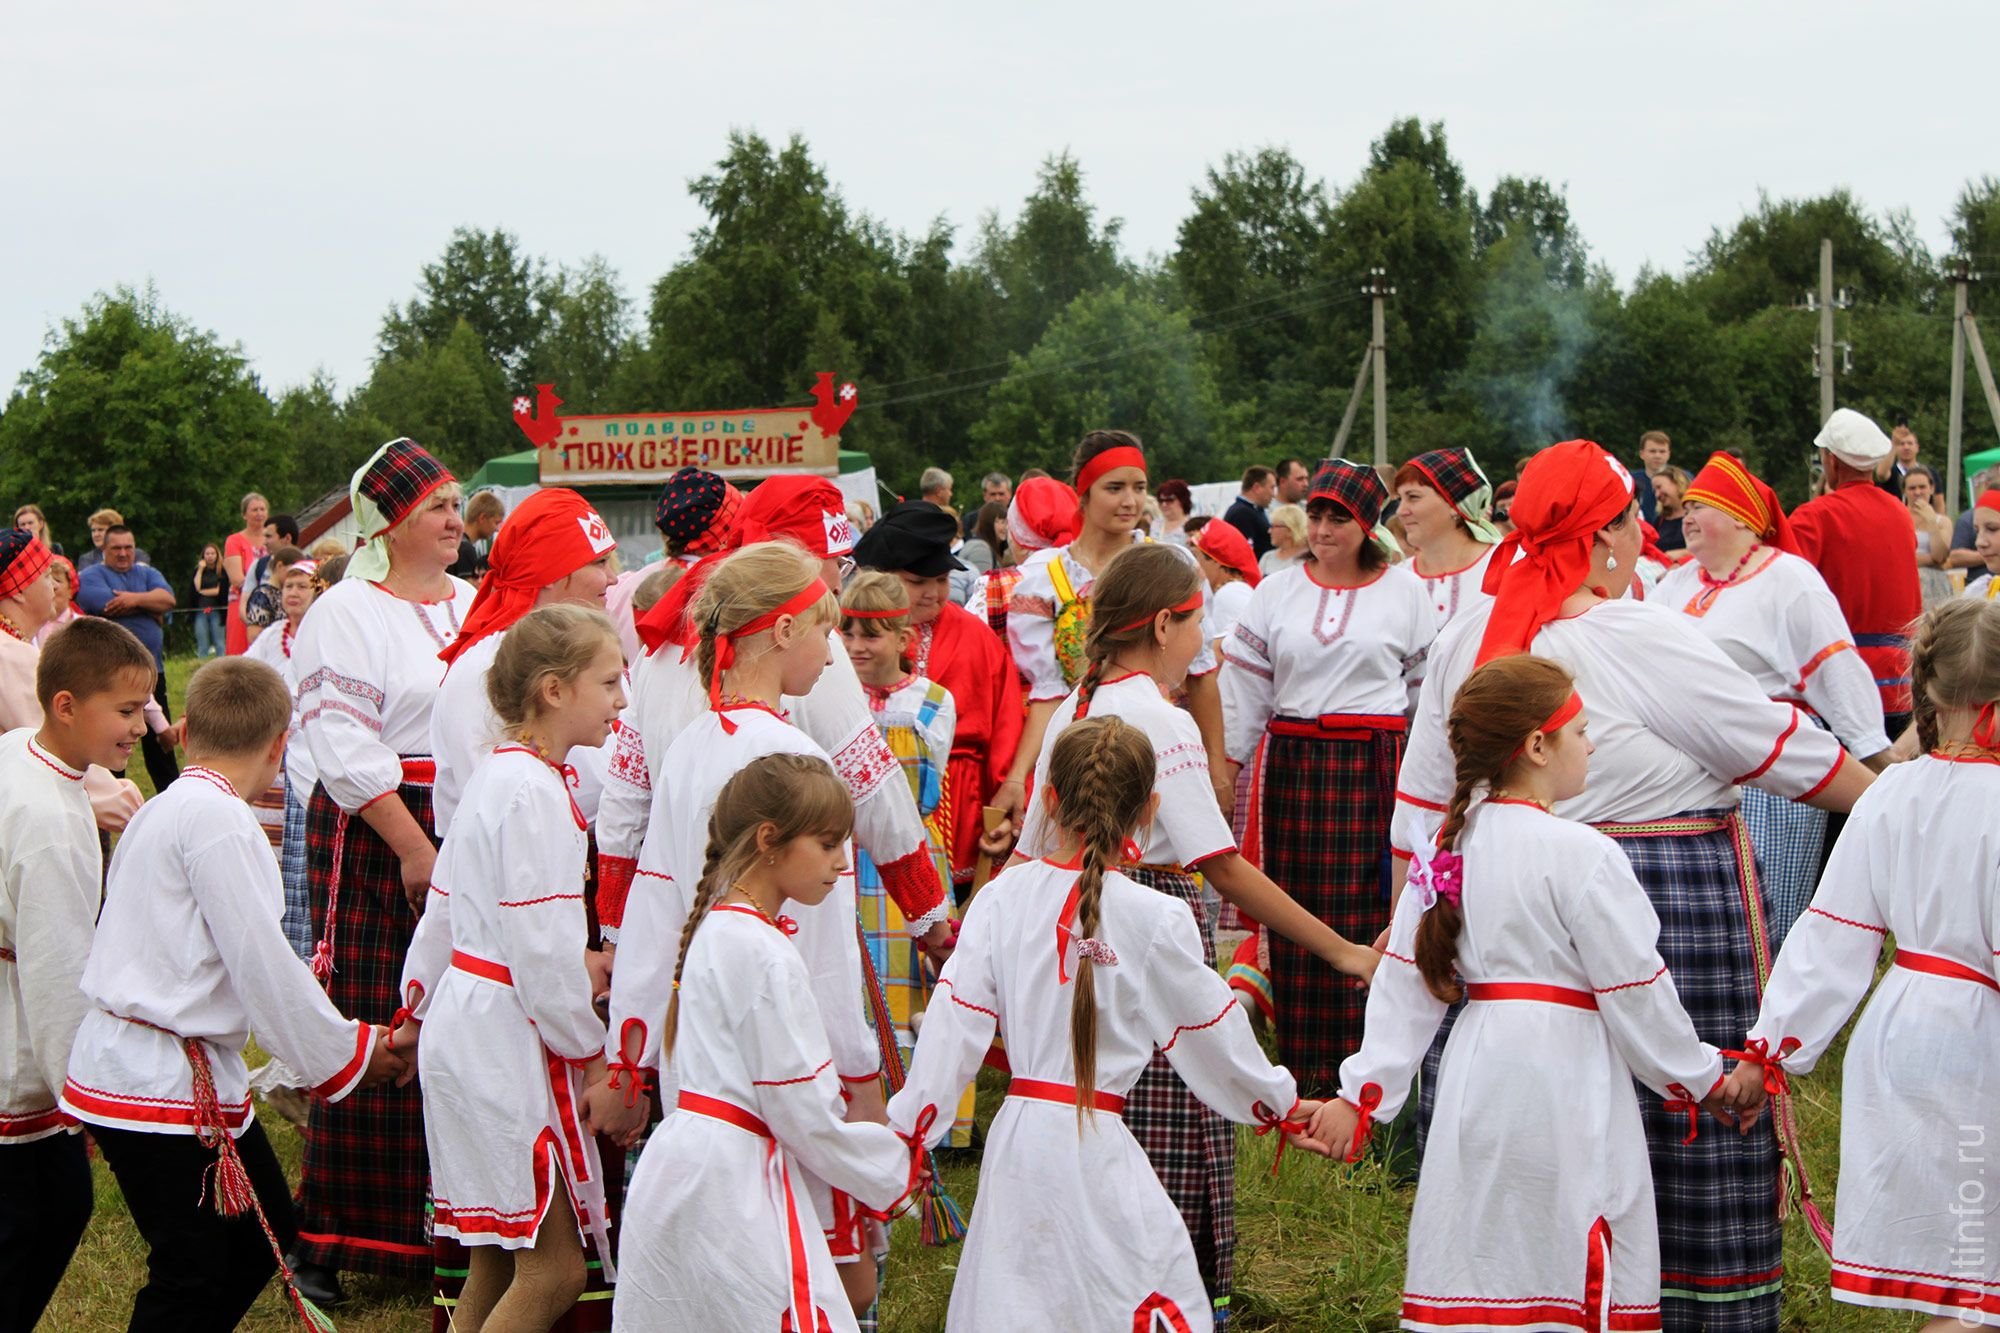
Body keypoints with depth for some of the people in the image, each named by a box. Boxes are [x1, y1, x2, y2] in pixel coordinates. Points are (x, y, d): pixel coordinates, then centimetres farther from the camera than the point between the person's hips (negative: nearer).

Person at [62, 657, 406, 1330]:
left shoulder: (162, 811, 15)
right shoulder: (218, 819, -16)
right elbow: (261, 961, -18)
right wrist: (344, 1053, -5)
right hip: (166, 1085, -10)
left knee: (264, 1234, 17)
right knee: (190, 1278, -4)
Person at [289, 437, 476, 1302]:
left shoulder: (476, 605, 16)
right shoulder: (347, 613, -4)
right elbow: (346, 749, -12)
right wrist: (413, 847, -16)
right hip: (377, 840, -6)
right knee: (371, 1037, -6)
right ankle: (330, 1239, 3)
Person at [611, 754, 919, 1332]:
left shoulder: (716, 928, 13)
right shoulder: (766, 957, -16)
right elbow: (804, 1111, -15)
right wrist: (896, 1167, -1)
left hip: (675, 1171, 10)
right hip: (732, 1189, -10)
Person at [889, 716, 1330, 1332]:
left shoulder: (1002, 896, 1)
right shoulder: (1157, 919, -7)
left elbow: (955, 1021, -1)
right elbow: (1211, 1036, 5)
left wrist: (906, 1128, 7)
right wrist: (1283, 1107, 21)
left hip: (1016, 1137, 4)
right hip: (1100, 1148, -4)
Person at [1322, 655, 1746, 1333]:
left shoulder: (1449, 845, 6)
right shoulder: (1582, 854, -14)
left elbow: (1403, 984, 6)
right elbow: (1637, 993, -9)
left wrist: (1363, 1093, 9)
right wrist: (1704, 1080, 5)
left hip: (1477, 1071, 7)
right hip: (1565, 1079, -7)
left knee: (1477, 1266, 12)